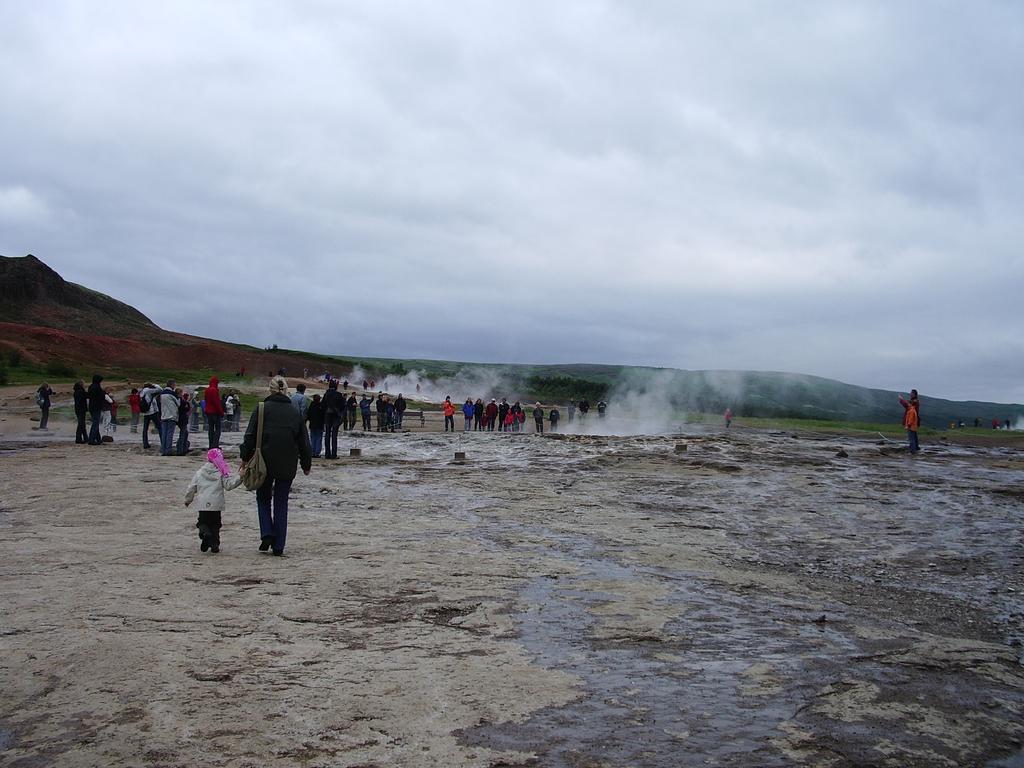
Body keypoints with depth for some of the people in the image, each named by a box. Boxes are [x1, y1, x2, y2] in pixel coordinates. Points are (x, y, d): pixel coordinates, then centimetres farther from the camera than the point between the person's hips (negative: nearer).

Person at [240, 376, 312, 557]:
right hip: (288, 465, 2)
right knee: (281, 503, 9)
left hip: (265, 461, -2)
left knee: (263, 498, 16)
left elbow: (250, 435, -6)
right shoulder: (294, 411, 5)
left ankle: (267, 534, -2)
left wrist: (245, 458, 3)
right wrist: (306, 464, 17)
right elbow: (304, 441, 9)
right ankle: (279, 545, 8)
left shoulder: (262, 408, -4)